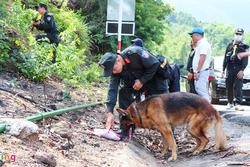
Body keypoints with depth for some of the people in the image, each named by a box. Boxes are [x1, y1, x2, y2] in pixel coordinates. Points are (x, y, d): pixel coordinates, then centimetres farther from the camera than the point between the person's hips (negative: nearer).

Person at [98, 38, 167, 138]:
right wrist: (110, 113, -30)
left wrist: (142, 81, -29)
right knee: (124, 92, -12)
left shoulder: (136, 53, -37)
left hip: (153, 75, -5)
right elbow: (112, 89, -22)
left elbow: (155, 64, -28)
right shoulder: (115, 70, -20)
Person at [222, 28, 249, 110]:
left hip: (238, 70, -4)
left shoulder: (244, 47, 3)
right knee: (229, 87, 8)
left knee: (238, 87, -12)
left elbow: (245, 60, -5)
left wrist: (242, 70, -17)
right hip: (229, 69, 4)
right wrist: (223, 70, 12)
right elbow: (225, 58, 16)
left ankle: (238, 104, -15)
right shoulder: (230, 46, 14)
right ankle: (230, 103, 19)